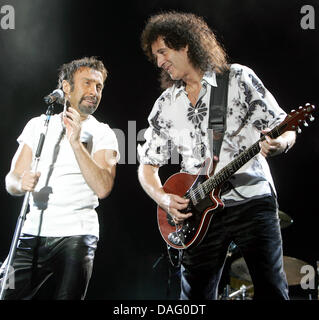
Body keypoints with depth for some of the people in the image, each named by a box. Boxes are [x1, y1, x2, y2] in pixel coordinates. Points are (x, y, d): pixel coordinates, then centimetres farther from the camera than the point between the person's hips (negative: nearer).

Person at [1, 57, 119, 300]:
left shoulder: (102, 134, 3)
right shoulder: (38, 125, 13)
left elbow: (103, 188, -12)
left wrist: (76, 143, -18)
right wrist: (21, 183, -15)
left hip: (76, 236, -2)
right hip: (33, 233, 3)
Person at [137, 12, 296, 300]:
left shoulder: (238, 78, 2)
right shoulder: (166, 106, 12)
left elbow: (285, 131, 0)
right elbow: (148, 166, 16)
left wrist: (279, 143, -23)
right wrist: (164, 198, -3)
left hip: (251, 200, -3)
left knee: (271, 289, -8)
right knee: (196, 295, 4)